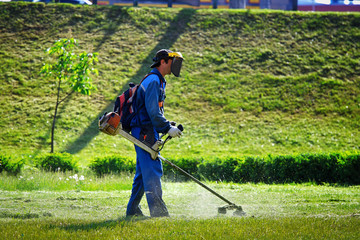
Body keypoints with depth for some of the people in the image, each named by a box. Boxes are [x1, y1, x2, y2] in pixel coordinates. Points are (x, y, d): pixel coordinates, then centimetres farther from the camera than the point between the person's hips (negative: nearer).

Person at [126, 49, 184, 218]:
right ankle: (158, 211, -15)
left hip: (144, 133, 11)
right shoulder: (153, 81, -13)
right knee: (153, 171, -12)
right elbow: (152, 111, -21)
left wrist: (167, 125, 14)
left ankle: (132, 210, 17)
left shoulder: (158, 81, 21)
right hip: (146, 133, -11)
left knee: (142, 172, 12)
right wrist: (168, 128, -18)